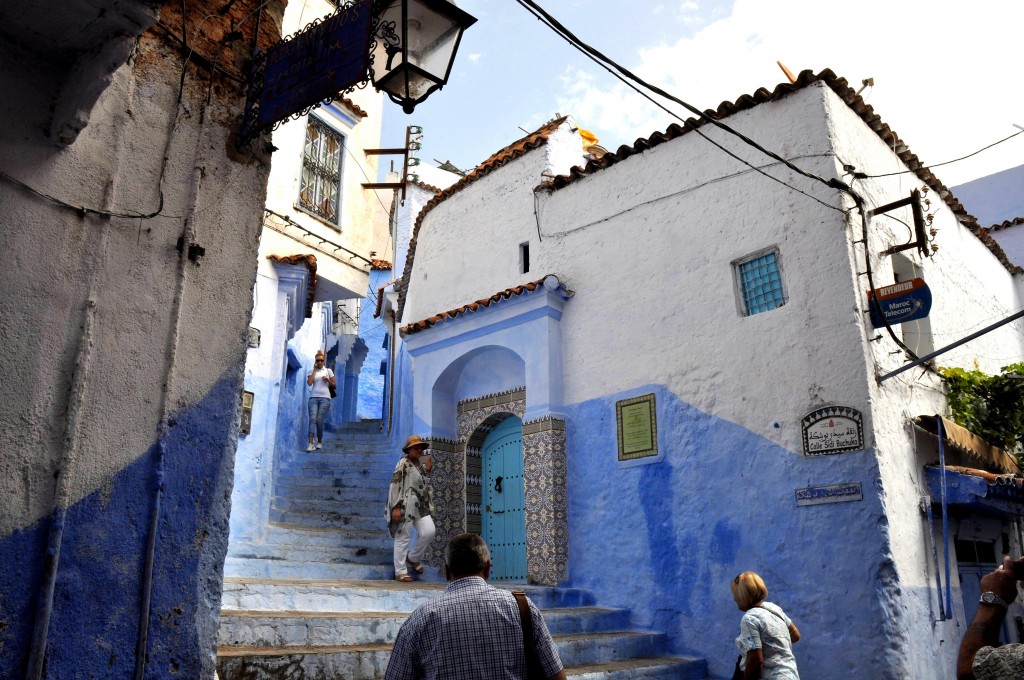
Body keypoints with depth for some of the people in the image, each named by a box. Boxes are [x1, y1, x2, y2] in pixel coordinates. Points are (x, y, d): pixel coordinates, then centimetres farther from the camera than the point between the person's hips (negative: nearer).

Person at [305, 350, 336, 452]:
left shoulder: (328, 371, 11)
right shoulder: (312, 371, 12)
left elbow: (335, 385, 12)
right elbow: (309, 383, -6)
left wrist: (328, 380, -7)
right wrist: (314, 370, 0)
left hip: (325, 398, -1)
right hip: (313, 397, 1)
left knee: (319, 419, -8)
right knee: (312, 418, -14)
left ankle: (319, 442, 10)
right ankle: (311, 444, -21)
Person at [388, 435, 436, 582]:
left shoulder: (420, 464, 15)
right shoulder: (403, 464, -8)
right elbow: (395, 485, -14)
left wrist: (427, 470, 9)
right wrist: (396, 507, -20)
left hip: (420, 506, 7)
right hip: (405, 506, -7)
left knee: (429, 531, -5)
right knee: (403, 538, -1)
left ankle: (413, 558, 18)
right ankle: (400, 572, 8)